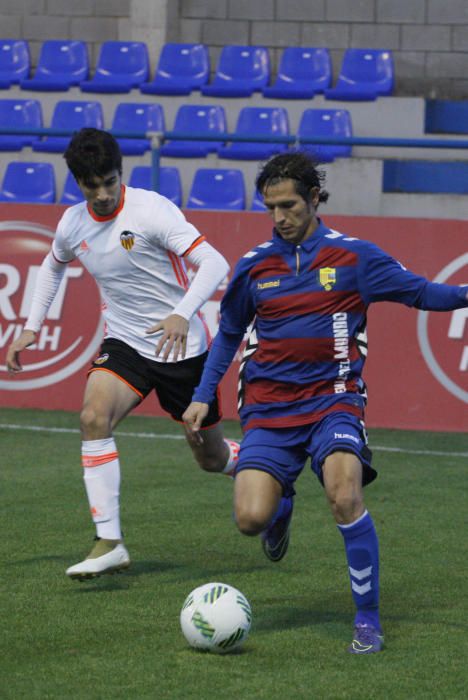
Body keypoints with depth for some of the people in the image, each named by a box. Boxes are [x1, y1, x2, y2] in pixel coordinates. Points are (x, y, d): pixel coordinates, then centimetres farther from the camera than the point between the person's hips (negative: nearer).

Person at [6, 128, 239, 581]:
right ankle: (109, 543, -25)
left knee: (212, 458, 7)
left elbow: (214, 263, -27)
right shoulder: (73, 224, -2)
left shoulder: (151, 210, -20)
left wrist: (183, 314, -42)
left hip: (181, 346, -4)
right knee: (94, 417, -25)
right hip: (124, 343, 4)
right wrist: (30, 328, 14)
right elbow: (53, 265, 22)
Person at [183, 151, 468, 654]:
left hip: (332, 400, -2)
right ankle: (281, 508, 26)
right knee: (251, 518, -15)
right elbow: (228, 334, 21)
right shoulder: (254, 266, 7)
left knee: (344, 495, -28)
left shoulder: (352, 257, 0)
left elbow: (421, 293, 5)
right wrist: (203, 396, 15)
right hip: (268, 410, 2)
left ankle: (367, 618, -13)